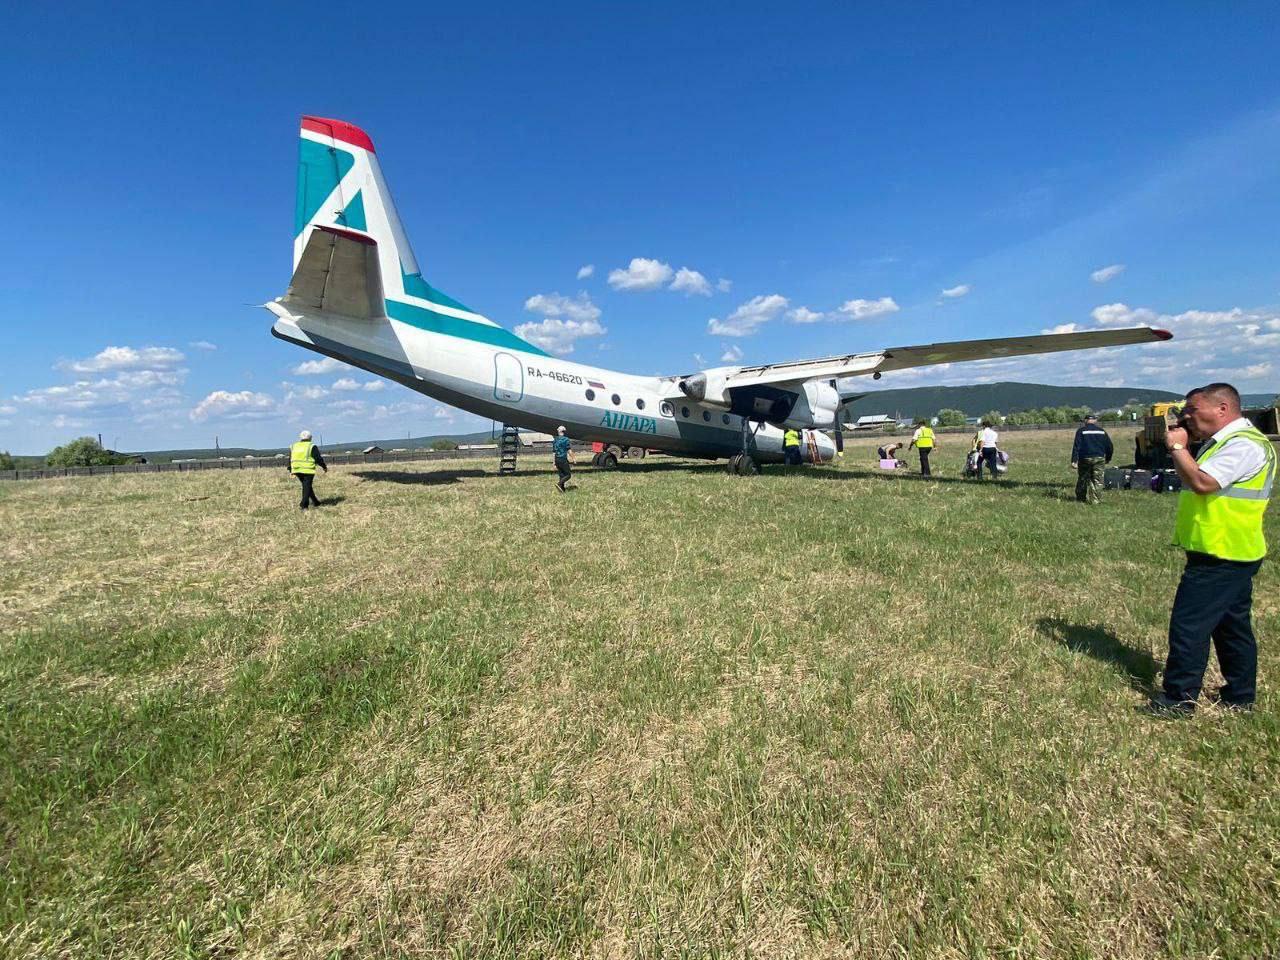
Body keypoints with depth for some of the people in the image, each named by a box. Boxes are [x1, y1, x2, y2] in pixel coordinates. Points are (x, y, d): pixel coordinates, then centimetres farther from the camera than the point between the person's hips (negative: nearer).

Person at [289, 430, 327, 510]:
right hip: (308, 470, -5)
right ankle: (304, 506, -7)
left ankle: (315, 502, 22)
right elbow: (318, 459, -5)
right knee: (307, 487, -2)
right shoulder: (312, 447, -3)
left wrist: (291, 470, 25)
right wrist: (324, 466, 9)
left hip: (297, 470, 5)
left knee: (306, 486, 17)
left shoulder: (293, 446, 15)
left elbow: (290, 460, 17)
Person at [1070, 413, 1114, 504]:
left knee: (1083, 479, 9)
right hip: (1099, 458, 2)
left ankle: (1081, 498, 16)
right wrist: (1108, 459, 25)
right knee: (1097, 480, 4)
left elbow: (1076, 446, -10)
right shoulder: (1102, 431, 8)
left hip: (1085, 459, -2)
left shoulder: (1081, 431, -2)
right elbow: (1110, 447, 12)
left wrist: (1074, 461, -11)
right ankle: (1096, 500, 0)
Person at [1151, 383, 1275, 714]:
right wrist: (1180, 448, 3)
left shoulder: (1244, 445, -18)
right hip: (1227, 554, 11)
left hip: (1221, 557, -11)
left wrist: (1177, 447, -17)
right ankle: (1240, 696, 30)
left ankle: (1179, 698, 2)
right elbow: (1192, 480, 18)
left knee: (1188, 625, -5)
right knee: (1231, 625, 18)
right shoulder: (1226, 442, 15)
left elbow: (1202, 483, -29)